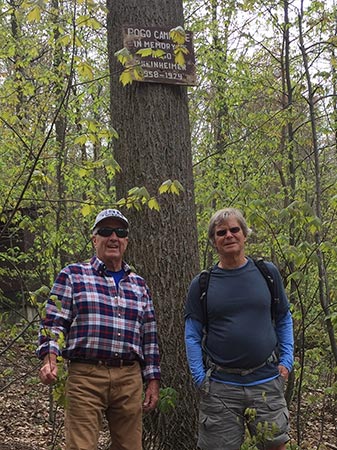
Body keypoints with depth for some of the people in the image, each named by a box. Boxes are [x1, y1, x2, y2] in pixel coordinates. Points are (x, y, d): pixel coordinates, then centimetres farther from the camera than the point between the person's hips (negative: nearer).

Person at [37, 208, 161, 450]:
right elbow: (54, 322, -1)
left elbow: (149, 336, 18)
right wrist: (50, 359, -16)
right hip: (86, 376, -4)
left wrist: (153, 380, 14)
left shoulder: (139, 285, 17)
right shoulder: (73, 276, 6)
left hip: (130, 379, 4)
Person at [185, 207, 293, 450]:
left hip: (266, 381, 1)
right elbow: (192, 336, 3)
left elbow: (284, 319, 12)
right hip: (220, 387, 0)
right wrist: (200, 378, -6)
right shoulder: (201, 284, 2)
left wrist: (286, 361, 1)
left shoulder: (268, 272, 5)